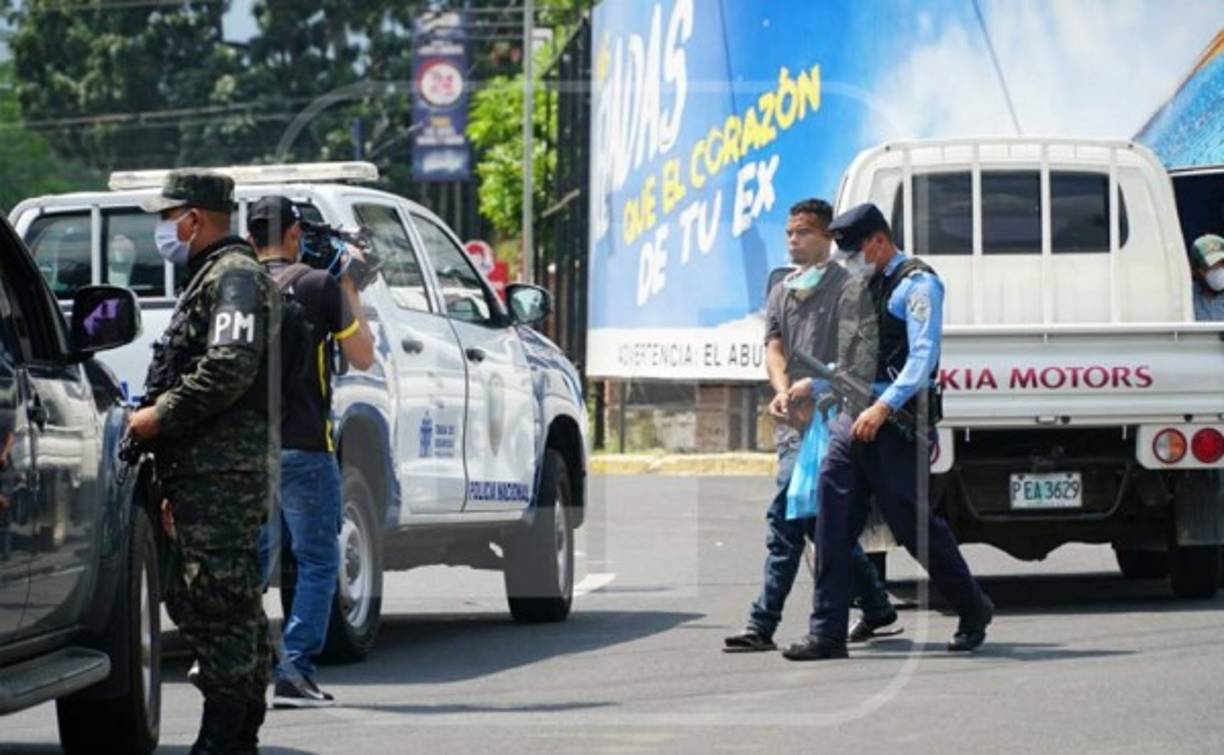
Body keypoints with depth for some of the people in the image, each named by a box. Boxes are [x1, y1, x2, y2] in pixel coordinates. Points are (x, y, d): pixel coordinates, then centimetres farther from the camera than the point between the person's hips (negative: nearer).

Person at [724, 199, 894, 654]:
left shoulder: (846, 288, -2)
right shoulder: (781, 293, 19)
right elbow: (774, 347, 7)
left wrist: (812, 386, -19)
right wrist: (782, 391, -12)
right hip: (793, 421, 8)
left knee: (785, 518, -15)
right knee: (820, 519, 14)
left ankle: (763, 624, -16)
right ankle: (876, 607, 27)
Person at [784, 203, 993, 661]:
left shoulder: (916, 284, -6)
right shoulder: (857, 285, 20)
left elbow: (923, 356, -16)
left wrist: (884, 408, -24)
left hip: (895, 420, -8)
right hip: (851, 417, 8)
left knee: (913, 522, -1)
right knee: (832, 523, -3)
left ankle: (973, 609, 19)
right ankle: (827, 632, -2)